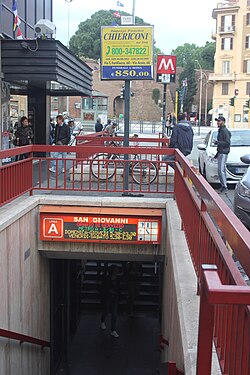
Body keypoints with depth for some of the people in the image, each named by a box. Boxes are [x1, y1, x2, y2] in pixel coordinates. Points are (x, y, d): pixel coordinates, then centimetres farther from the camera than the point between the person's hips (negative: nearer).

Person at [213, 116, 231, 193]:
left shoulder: (225, 131, -14)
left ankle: (224, 187, -9)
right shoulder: (220, 130, 18)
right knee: (221, 170, 11)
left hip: (224, 153, -10)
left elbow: (227, 143, -20)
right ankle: (223, 186, 17)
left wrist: (217, 142, -22)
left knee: (221, 170, -12)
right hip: (220, 152, 10)